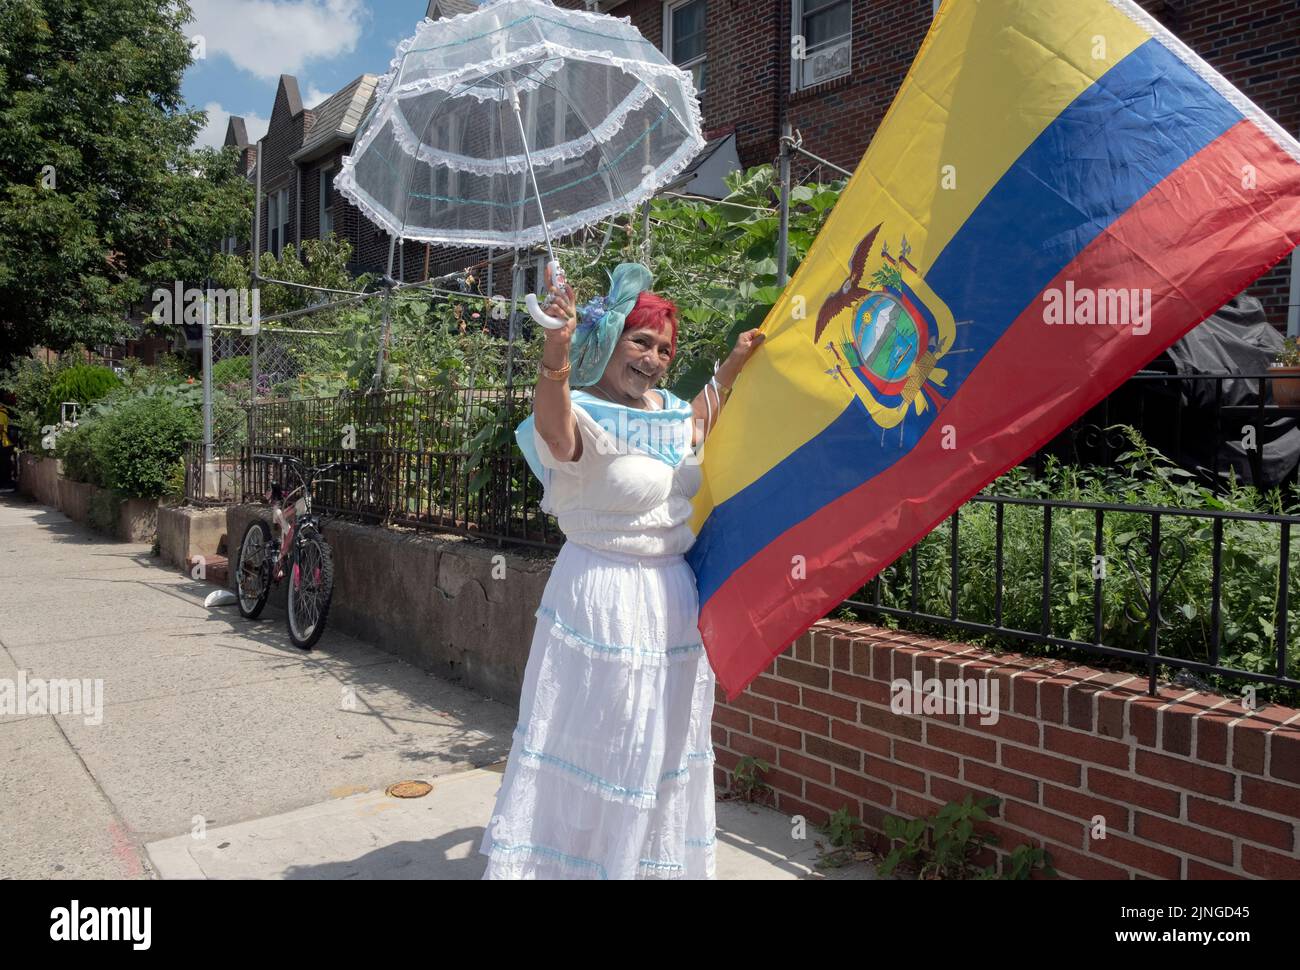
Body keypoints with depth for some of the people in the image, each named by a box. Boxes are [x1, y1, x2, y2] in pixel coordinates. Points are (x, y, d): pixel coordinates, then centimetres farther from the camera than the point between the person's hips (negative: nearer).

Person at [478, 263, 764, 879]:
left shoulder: (667, 409, 7)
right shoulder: (585, 415, -17)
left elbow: (696, 423, 32)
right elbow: (554, 430, -42)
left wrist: (733, 364, 26)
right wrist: (556, 353, -59)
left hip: (673, 592, 8)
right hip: (605, 595, -8)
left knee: (662, 740, 19)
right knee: (595, 738, 2)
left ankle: (646, 858, 39)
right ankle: (563, 858, 22)